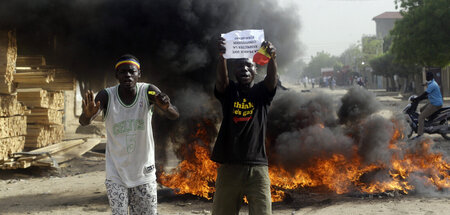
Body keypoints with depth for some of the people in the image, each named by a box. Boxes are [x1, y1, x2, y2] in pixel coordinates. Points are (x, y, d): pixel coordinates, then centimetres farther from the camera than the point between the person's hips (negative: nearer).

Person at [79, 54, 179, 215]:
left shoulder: (149, 92, -12)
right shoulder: (106, 96, -13)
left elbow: (174, 116, -26)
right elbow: (83, 122, -26)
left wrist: (166, 107, -50)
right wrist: (88, 115, -51)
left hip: (144, 173, 1)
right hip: (116, 174, -1)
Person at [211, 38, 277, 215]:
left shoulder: (261, 92, 6)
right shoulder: (228, 91, 6)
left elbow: (272, 79, -15)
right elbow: (222, 79, -16)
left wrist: (272, 57, -37)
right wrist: (221, 56, -37)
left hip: (257, 167, -1)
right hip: (229, 166, 1)